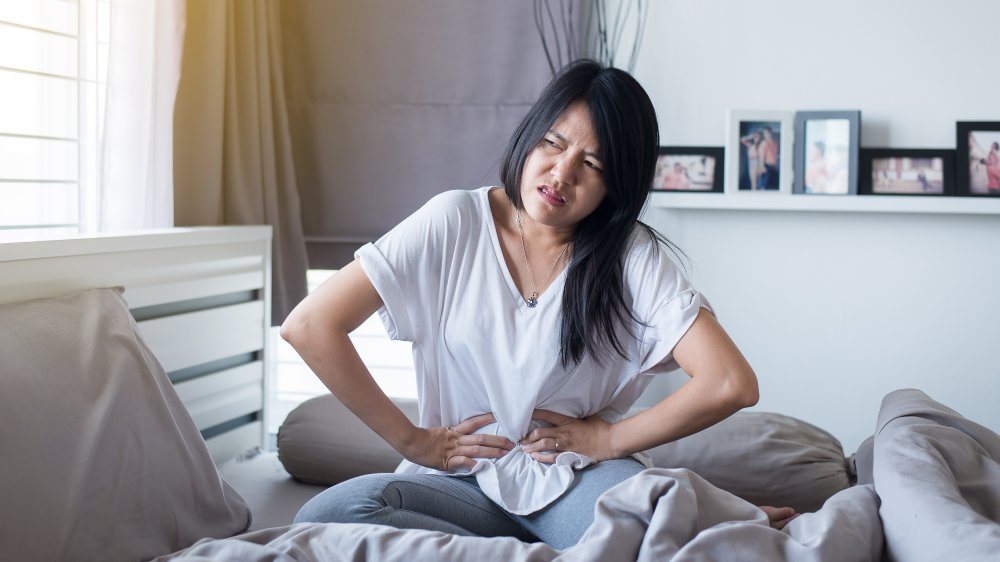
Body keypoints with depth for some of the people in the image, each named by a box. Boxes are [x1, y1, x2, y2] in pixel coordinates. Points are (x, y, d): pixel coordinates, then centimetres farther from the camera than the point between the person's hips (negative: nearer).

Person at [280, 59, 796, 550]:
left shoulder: (632, 255, -6)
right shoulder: (454, 223, -5)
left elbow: (730, 384, -15)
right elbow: (310, 326, -9)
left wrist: (607, 438, -8)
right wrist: (411, 440, -6)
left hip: (576, 478, -3)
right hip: (464, 477, 4)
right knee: (324, 517, -30)